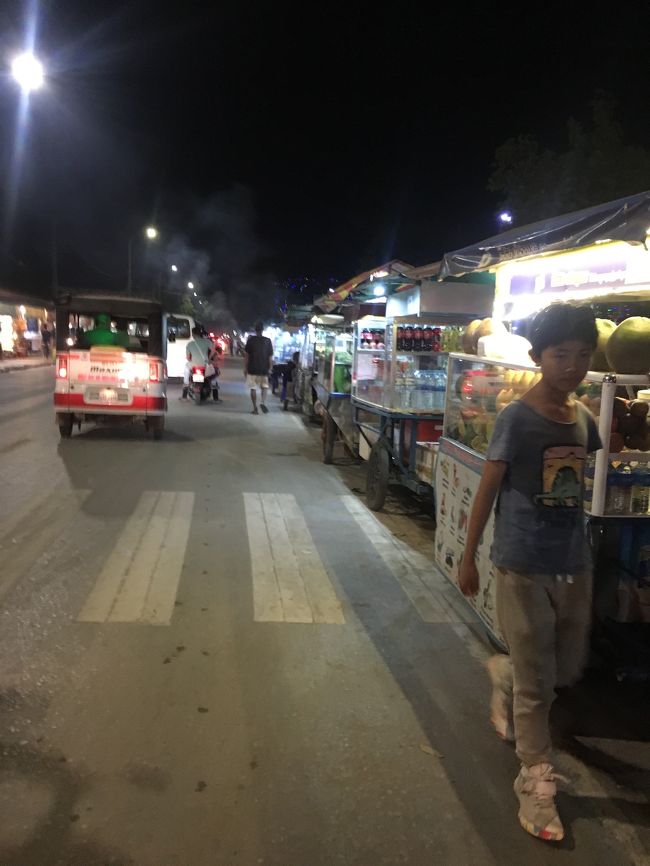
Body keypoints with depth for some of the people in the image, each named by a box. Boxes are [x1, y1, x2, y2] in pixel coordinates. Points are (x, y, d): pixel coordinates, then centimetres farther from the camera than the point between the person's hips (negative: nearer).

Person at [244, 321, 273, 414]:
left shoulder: (250, 340, -3)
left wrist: (245, 368, 5)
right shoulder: (267, 341, -1)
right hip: (264, 369, 1)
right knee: (265, 386, 18)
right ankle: (263, 402, -5)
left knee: (253, 388, 6)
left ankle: (255, 409, 4)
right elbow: (270, 357, -1)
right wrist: (270, 368, 6)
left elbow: (246, 355, -2)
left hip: (252, 369, -1)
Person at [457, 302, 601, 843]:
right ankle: (537, 783, 24)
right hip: (524, 567, -6)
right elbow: (488, 489, -10)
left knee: (569, 669, 20)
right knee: (536, 681, 5)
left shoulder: (584, 417, 4)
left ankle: (503, 676, 49)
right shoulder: (517, 418, -14)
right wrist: (469, 557, -7)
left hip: (574, 564, 6)